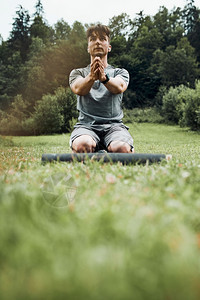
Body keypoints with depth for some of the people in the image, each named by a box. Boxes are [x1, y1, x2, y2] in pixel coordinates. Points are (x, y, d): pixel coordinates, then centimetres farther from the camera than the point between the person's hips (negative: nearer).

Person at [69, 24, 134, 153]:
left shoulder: (120, 72, 20)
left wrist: (104, 77, -29)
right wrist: (91, 77, -28)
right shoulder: (78, 73, 21)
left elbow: (119, 87, -6)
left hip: (114, 124, 0)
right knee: (82, 145, -36)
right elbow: (78, 89, -5)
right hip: (86, 124, 0)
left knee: (122, 148, -35)